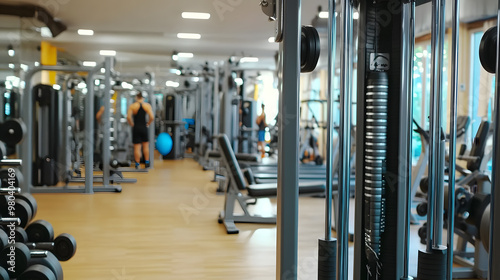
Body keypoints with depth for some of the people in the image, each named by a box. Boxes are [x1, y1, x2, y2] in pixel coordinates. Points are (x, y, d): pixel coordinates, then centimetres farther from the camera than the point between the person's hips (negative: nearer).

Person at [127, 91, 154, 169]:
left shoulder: (132, 106, -3)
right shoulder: (147, 105, -1)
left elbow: (128, 117, -14)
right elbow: (152, 117, -10)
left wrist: (132, 124, 2)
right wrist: (148, 124, 5)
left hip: (136, 128, -1)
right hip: (144, 128, 1)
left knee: (137, 147, 1)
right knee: (145, 146, 16)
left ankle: (137, 164, 4)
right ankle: (147, 162, 17)